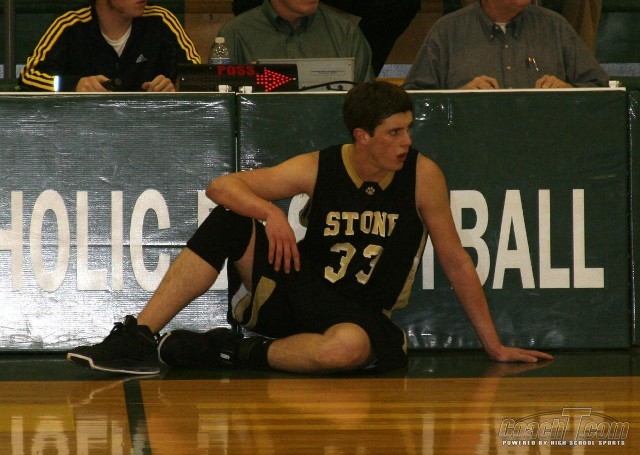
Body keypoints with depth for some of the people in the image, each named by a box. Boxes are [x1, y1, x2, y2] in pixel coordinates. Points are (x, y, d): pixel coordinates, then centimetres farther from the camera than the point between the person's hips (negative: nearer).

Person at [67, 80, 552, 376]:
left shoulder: (422, 175, -11)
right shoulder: (318, 169, -7)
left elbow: (457, 263, -3)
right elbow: (222, 186, -8)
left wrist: (494, 346, 0)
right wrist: (271, 213, -28)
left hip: (360, 315, -2)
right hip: (296, 291, 2)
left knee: (349, 346, -41)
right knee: (232, 219, -20)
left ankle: (234, 352, -18)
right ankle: (138, 340, -19)